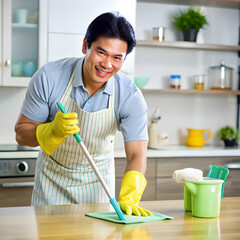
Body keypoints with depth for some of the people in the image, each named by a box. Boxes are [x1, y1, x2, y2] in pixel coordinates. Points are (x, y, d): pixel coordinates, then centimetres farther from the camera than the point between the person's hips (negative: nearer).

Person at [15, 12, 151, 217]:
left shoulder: (130, 96, -22)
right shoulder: (49, 77, -22)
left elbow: (137, 154, -26)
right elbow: (21, 133, -15)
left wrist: (129, 198, -43)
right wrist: (54, 131, -36)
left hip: (97, 183, 1)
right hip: (53, 179, 0)